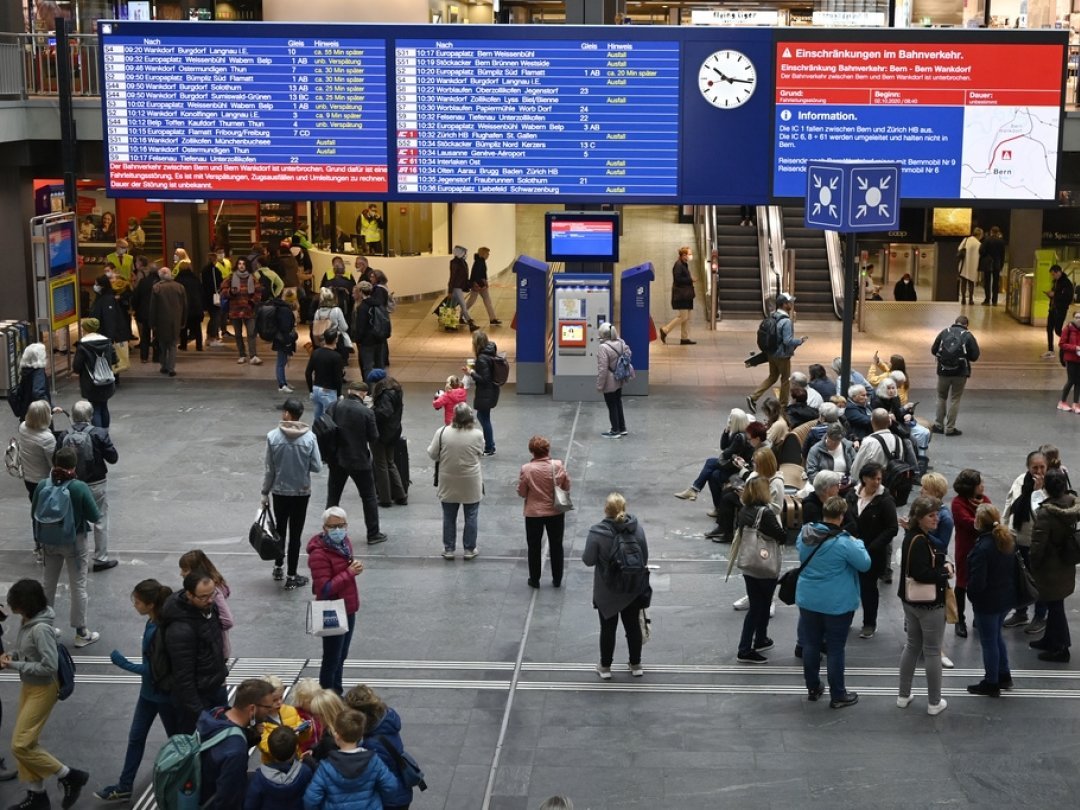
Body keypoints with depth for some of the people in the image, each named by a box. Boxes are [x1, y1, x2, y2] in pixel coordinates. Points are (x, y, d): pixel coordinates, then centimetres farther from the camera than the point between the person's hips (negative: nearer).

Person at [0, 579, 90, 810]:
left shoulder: (41, 629, -28)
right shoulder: (27, 622, -1)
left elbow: (50, 667, -28)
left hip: (43, 690, -9)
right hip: (28, 686, 9)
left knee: (21, 745, -7)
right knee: (25, 742, 14)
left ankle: (70, 777, 6)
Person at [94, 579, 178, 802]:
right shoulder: (152, 622, -4)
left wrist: (123, 663, -23)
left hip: (164, 694, -9)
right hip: (149, 691, 9)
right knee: (136, 737, 16)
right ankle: (125, 787, 27)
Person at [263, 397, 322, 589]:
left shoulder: (273, 436, -13)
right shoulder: (309, 437, -13)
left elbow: (269, 469, -7)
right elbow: (317, 467, -10)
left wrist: (265, 492, 4)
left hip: (279, 491, 1)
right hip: (301, 492, -1)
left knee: (280, 529, 21)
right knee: (295, 534, 7)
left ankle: (278, 568, 33)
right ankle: (291, 577, 12)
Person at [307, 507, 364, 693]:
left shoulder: (344, 543, 2)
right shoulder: (319, 554, -24)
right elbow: (324, 589, -27)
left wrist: (355, 567, 2)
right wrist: (349, 573, -26)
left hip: (348, 610, 9)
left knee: (341, 657, 22)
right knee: (331, 659, 4)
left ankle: (337, 694, 37)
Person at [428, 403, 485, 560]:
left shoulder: (442, 432, -14)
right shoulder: (477, 435, -14)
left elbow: (432, 454, -5)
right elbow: (480, 453, 2)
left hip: (448, 483, 1)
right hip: (471, 483, -1)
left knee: (449, 516, 14)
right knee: (471, 516, 13)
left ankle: (448, 549, 21)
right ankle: (469, 549, 19)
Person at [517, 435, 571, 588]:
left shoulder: (526, 469, -20)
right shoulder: (559, 466, -15)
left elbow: (521, 492, -10)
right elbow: (567, 487, -4)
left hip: (534, 513, -2)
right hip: (556, 512, 2)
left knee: (534, 547, 17)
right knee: (556, 546, 18)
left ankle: (534, 580, 26)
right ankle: (557, 580, 27)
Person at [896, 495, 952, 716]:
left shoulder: (911, 536, 6)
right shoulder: (920, 541, -24)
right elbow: (922, 573, -30)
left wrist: (943, 563, -5)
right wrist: (945, 572, -15)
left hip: (911, 602, 10)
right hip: (929, 604, -10)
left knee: (912, 646, 19)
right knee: (932, 652, 2)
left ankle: (904, 696, 26)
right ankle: (934, 703, 11)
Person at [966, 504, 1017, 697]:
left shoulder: (982, 547, -27)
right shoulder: (1008, 540, -1)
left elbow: (977, 581, -24)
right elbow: (1014, 568, 11)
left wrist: (972, 595, -6)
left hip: (987, 601, -8)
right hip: (1007, 597, 8)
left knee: (988, 642, 7)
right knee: (996, 636, 26)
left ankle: (991, 684, 19)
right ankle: (1004, 676, 36)